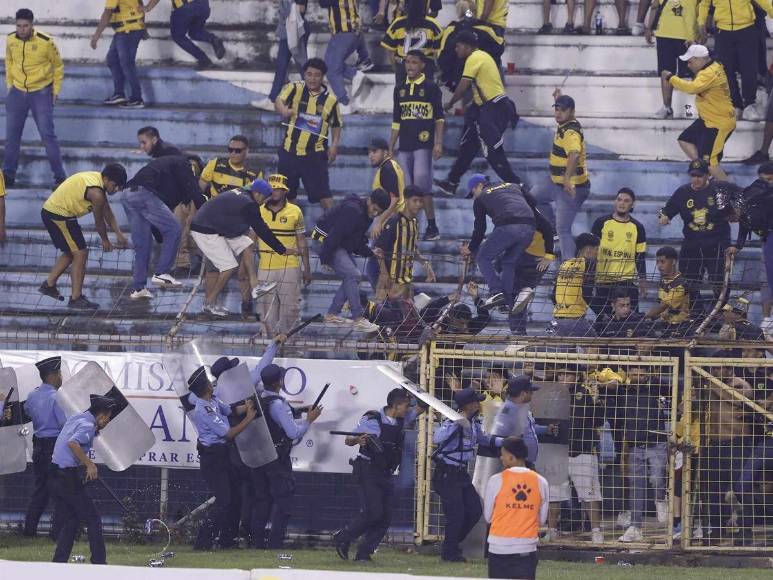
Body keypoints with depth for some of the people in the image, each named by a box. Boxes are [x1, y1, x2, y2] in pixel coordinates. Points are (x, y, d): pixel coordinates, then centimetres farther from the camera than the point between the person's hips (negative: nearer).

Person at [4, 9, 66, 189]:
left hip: (41, 93, -4)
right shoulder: (11, 40, -6)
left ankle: (60, 176, 0)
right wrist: (9, 84, 11)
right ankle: (8, 175, 20)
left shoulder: (46, 43, -18)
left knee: (48, 135, -7)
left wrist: (55, 91, -1)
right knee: (12, 135, 9)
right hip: (17, 93, 4)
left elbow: (58, 66, -3)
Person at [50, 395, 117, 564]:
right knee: (93, 521, -1)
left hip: (55, 476, 9)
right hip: (69, 478, -9)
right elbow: (73, 443, -30)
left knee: (70, 523, 14)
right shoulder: (88, 424, -12)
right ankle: (99, 563, -2)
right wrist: (89, 464, -26)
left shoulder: (75, 419, 16)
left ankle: (58, 564, 10)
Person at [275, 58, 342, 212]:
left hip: (314, 153, -1)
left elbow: (336, 125, 10)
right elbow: (278, 101, -21)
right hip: (290, 151, 1)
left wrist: (334, 145, -6)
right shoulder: (295, 89, -4)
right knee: (286, 193, 12)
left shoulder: (330, 100, -1)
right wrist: (283, 110, -45)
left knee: (322, 192, -8)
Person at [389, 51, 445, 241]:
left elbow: (439, 118, -1)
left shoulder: (430, 88, 0)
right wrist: (390, 148, 15)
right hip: (404, 147, 5)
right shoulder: (400, 89, 15)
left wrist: (438, 143, -10)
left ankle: (432, 227, -5)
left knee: (422, 185, -13)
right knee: (405, 189, 3)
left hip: (423, 145, -5)